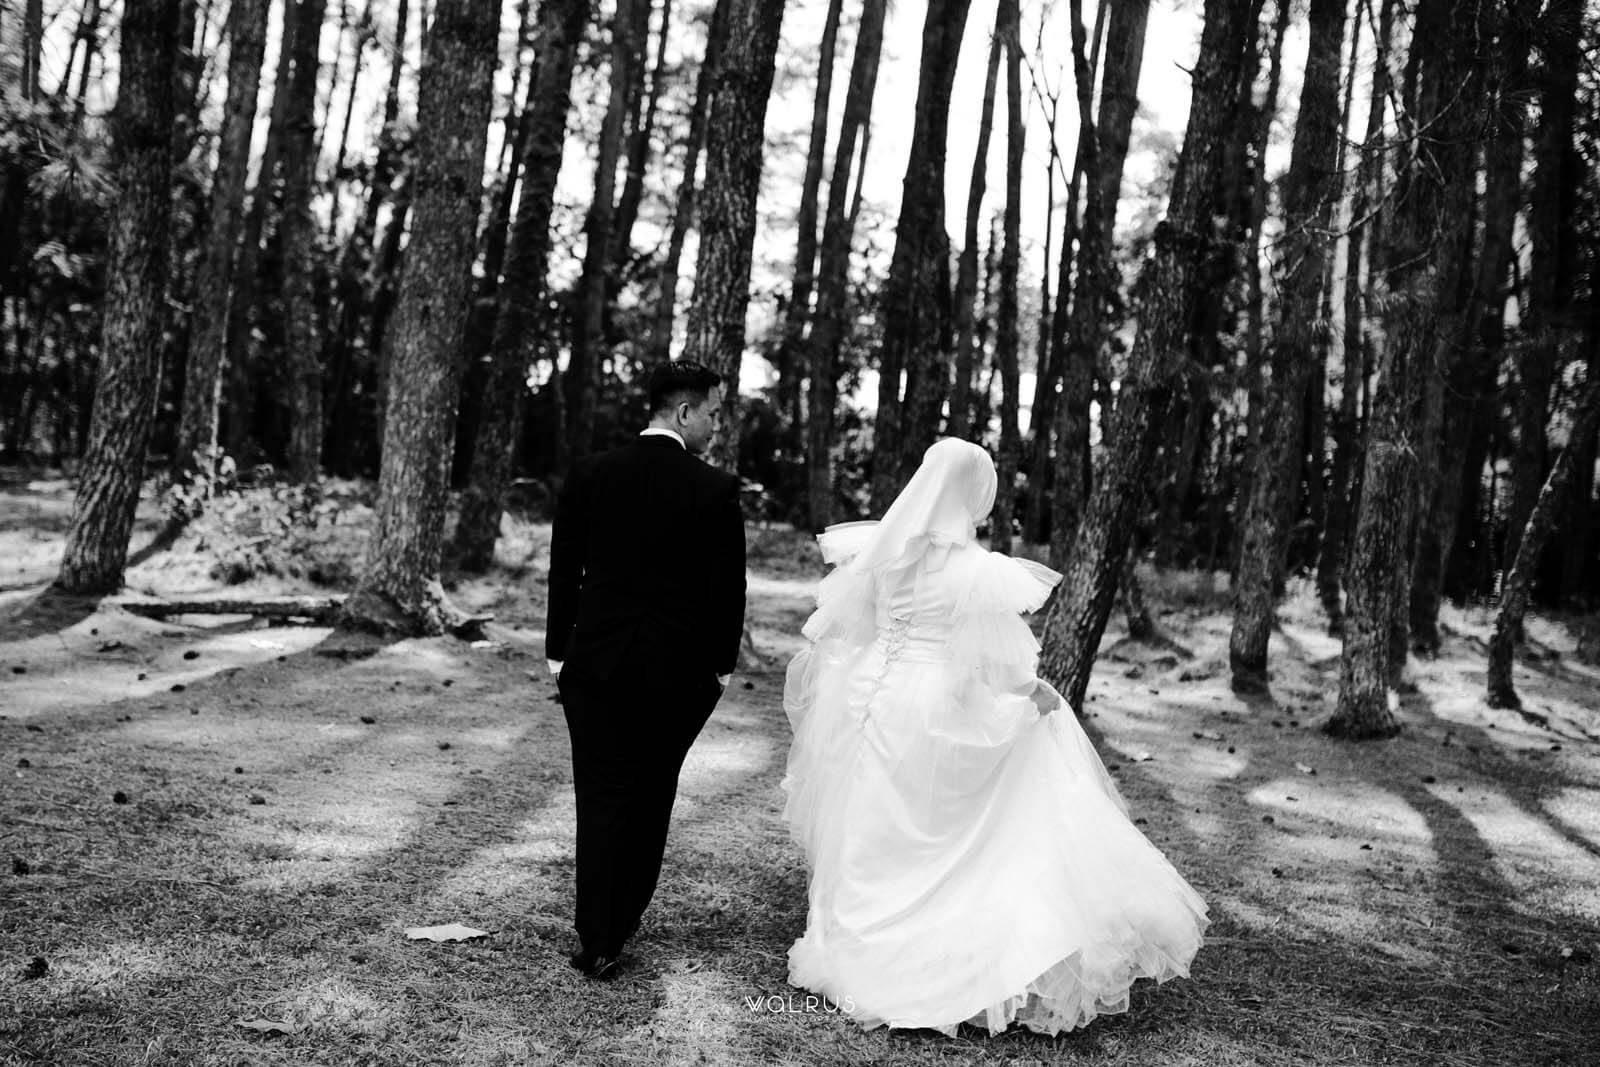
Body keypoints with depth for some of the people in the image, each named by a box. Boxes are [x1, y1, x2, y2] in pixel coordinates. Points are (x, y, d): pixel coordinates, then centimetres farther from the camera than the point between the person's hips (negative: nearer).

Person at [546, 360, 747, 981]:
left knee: (601, 797, 8)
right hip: (679, 672, -1)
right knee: (652, 795, 14)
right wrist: (721, 665, 6)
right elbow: (728, 588, -5)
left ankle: (597, 941, 8)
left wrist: (558, 651, 11)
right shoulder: (715, 490, -8)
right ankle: (622, 919, 24)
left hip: (595, 663, 2)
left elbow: (563, 572, 3)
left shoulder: (588, 477, 0)